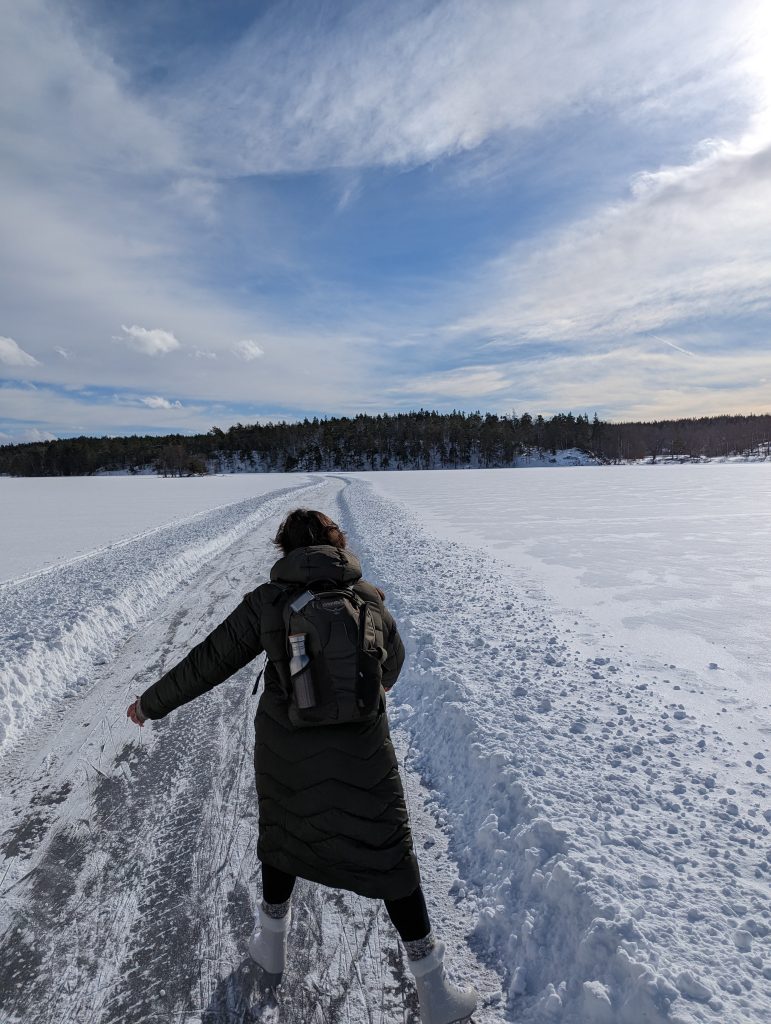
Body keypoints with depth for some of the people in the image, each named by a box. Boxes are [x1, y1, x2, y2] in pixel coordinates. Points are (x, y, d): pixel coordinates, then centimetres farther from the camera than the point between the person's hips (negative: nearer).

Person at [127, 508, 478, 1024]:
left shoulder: (266, 601, -8)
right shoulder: (368, 597, -7)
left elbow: (208, 661, -1)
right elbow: (390, 668, 6)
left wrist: (153, 703, 13)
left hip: (285, 754, 1)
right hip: (362, 755, -1)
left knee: (282, 835, 29)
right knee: (391, 859, 14)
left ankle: (272, 942, 50)